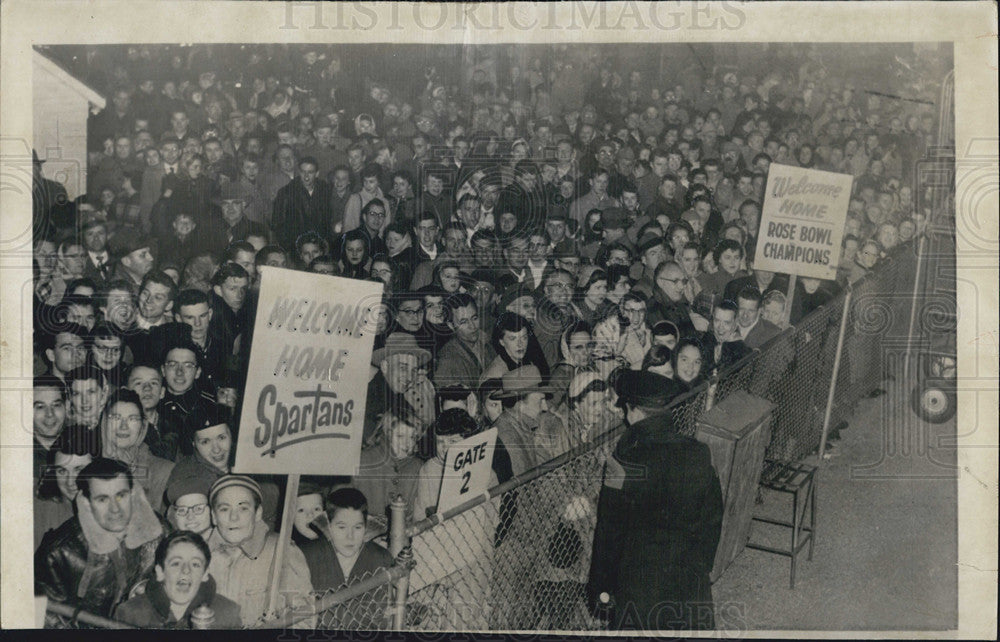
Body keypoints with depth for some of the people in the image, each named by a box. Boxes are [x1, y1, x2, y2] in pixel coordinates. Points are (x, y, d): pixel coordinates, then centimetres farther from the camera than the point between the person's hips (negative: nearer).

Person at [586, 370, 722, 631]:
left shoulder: (625, 463, -22)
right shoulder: (699, 453, -8)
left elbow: (609, 531, -14)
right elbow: (713, 519, 3)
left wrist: (601, 586, -2)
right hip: (692, 579, 4)